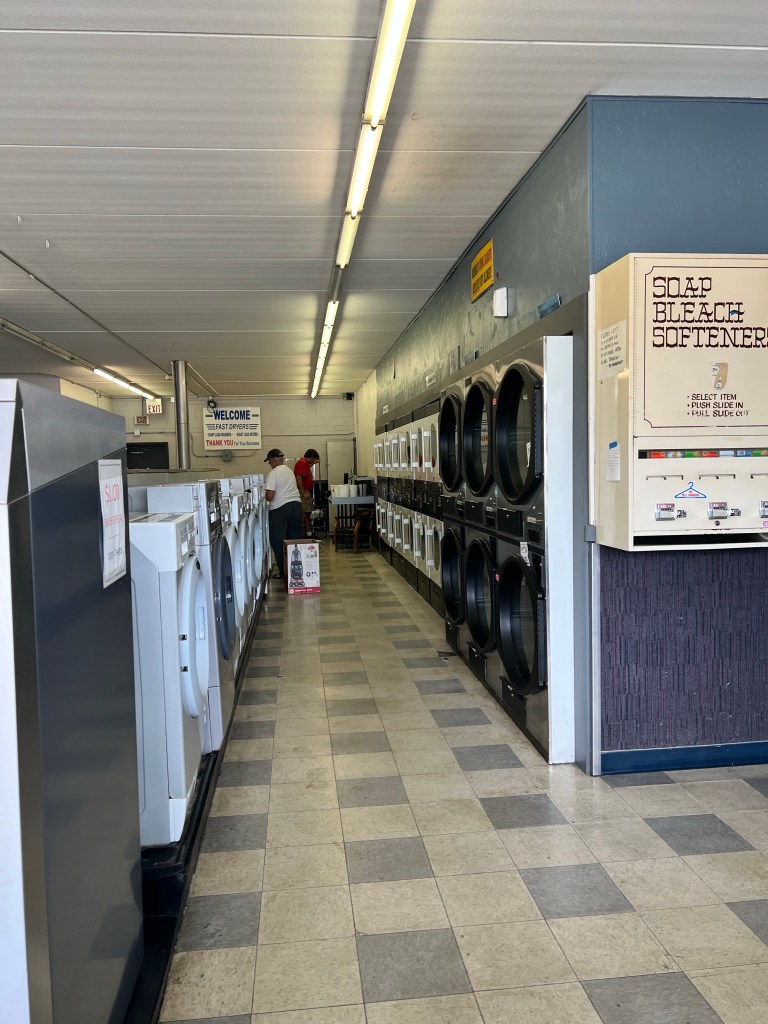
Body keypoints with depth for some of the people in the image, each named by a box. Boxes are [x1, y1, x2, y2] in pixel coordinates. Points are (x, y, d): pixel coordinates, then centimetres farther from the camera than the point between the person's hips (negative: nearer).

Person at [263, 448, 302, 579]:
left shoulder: (273, 473, -11)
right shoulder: (289, 471, 14)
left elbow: (270, 496, -16)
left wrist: (264, 496, 5)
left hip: (280, 508, -7)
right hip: (296, 504, 7)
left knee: (278, 540, 0)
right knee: (294, 538, 13)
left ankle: (283, 571, 0)